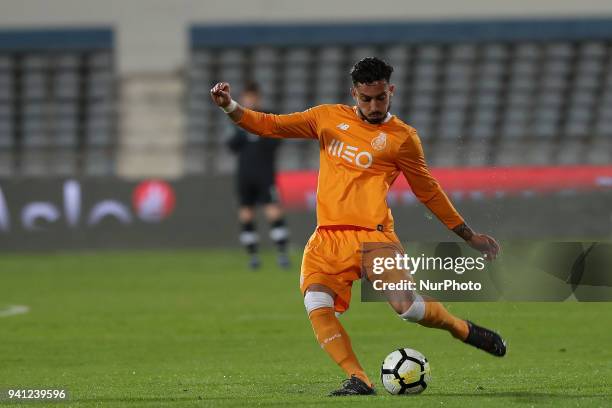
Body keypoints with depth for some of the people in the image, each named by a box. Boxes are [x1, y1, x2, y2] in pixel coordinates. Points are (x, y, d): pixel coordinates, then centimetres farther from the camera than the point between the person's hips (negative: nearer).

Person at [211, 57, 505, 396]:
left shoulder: (402, 137, 5)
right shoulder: (329, 118, 13)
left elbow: (429, 192, 15)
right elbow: (270, 125, 15)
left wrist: (469, 236, 17)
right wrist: (230, 107, -2)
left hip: (372, 235, -3)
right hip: (327, 238, 3)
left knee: (407, 306, -17)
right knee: (317, 307, -21)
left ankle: (464, 330, 13)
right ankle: (358, 381, -14)